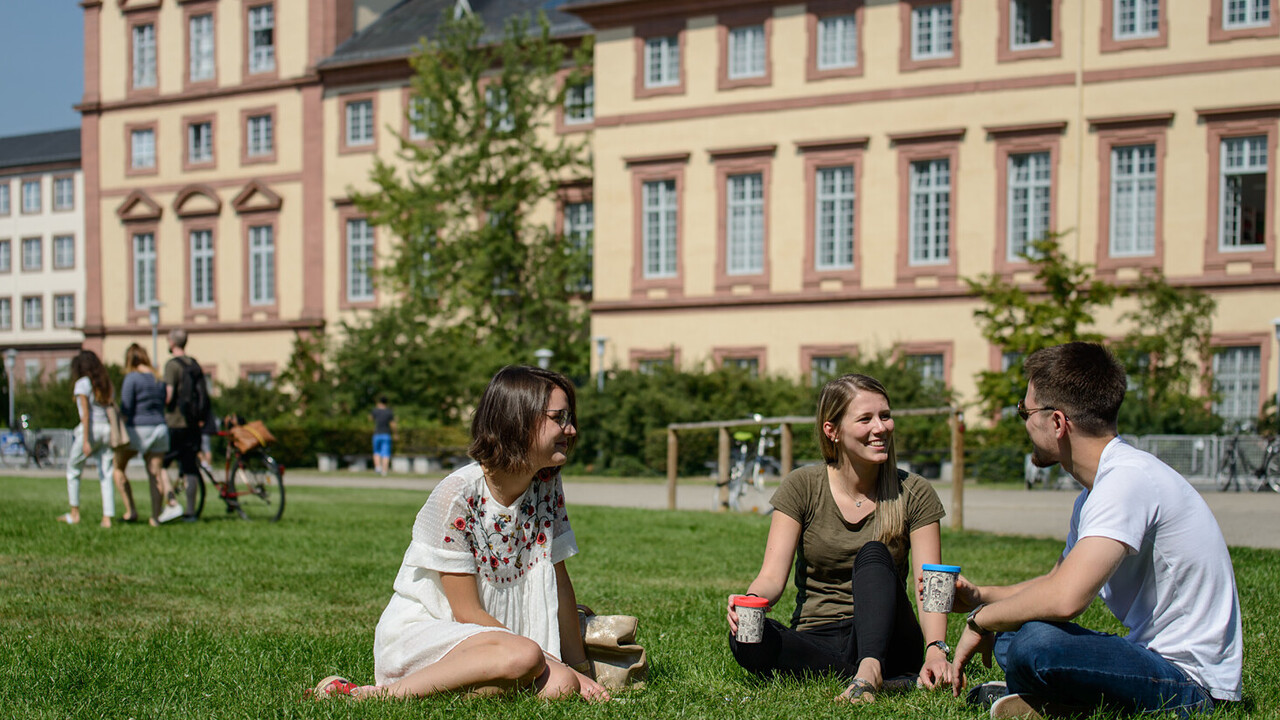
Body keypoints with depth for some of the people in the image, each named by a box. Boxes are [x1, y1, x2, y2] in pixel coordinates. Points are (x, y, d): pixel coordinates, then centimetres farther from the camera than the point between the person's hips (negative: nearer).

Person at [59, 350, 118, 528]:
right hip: (107, 430, 5)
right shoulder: (107, 384, 14)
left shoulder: (82, 384, -4)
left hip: (91, 429, -5)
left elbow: (85, 413, -11)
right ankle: (107, 517, -4)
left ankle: (74, 513, 15)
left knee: (73, 470, 13)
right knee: (106, 476, 4)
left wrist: (86, 440, -14)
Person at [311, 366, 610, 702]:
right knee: (524, 656, -35)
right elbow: (468, 613, -17)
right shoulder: (458, 494, -19)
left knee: (560, 686, -23)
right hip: (416, 632, -6)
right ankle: (380, 694, -24)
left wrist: (579, 667, 5)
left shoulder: (546, 486, 0)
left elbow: (557, 582, 8)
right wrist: (563, 669, -16)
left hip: (486, 635, 7)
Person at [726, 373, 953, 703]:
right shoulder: (802, 487, 1)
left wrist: (935, 651, -28)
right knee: (745, 639, -30)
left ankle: (869, 669, -46)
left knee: (874, 553, -27)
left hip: (881, 641, 0)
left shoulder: (914, 494, 1)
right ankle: (873, 675, -28)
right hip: (815, 643, 1)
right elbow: (772, 577, -7)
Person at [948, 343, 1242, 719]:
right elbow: (1056, 580, 28)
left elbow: (1065, 598, -33)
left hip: (1192, 683, -10)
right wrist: (982, 597, 13)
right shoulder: (1097, 489, 12)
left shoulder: (1127, 480, -21)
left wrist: (981, 620, -16)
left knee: (1034, 642, -31)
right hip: (1157, 659, 11)